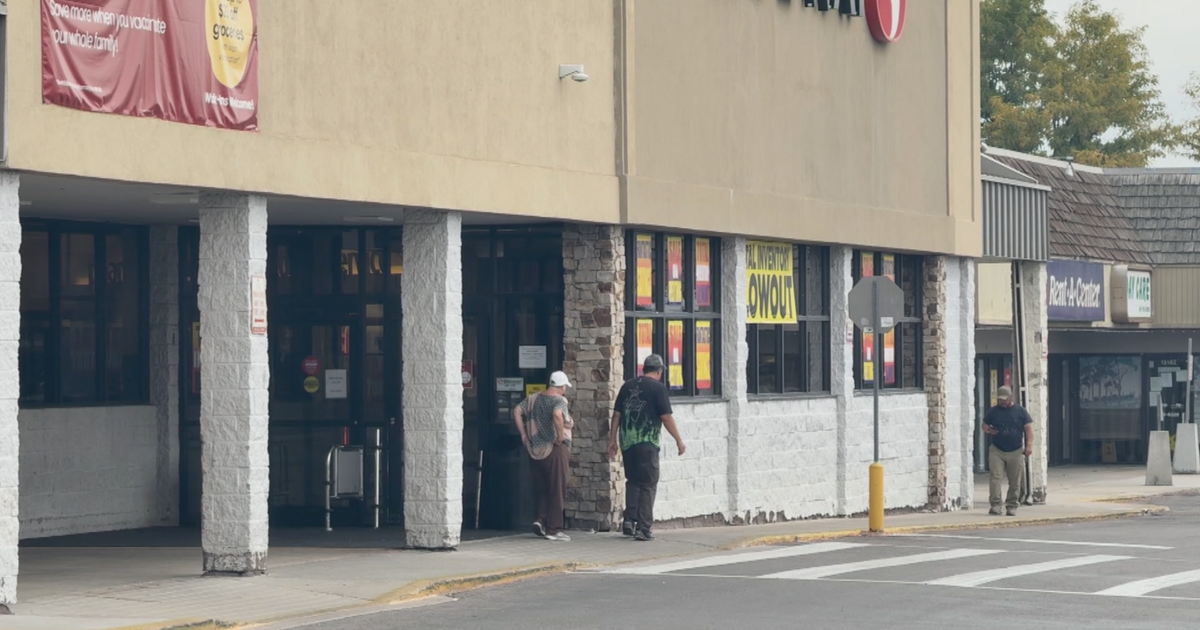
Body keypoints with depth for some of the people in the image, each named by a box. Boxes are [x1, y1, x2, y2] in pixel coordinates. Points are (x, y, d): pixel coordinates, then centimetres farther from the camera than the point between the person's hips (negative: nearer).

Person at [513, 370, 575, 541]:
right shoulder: (559, 401, -12)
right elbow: (557, 415, -32)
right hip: (555, 450, -6)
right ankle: (554, 529, 2)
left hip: (536, 450, 6)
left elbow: (517, 411, 6)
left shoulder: (533, 398, 8)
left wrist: (523, 434, 8)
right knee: (557, 490, 2)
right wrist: (561, 437, -21)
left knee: (542, 489, 18)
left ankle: (541, 520, 2)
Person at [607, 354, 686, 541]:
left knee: (633, 481, 18)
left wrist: (612, 440, 15)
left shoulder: (627, 386, 11)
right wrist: (678, 440, 1)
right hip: (646, 442, -5)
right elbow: (666, 417, -7)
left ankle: (629, 520, 8)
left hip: (627, 441, 5)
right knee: (648, 484, 1)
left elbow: (616, 414, 10)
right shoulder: (657, 387, -4)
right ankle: (643, 528, -2)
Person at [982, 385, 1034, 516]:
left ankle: (1012, 506, 11)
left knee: (1015, 481, 2)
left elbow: (1028, 428, 3)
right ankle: (995, 504, -13)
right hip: (997, 450, 0)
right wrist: (989, 430, -8)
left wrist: (1029, 445, -7)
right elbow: (985, 426, 16)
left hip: (1016, 451, 0)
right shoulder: (993, 411, 7)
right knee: (996, 477, -12)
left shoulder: (1020, 411, 4)